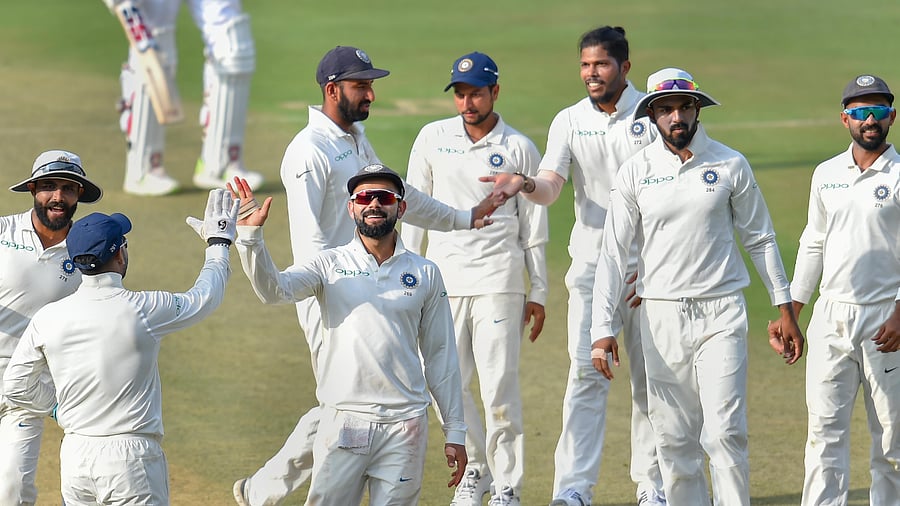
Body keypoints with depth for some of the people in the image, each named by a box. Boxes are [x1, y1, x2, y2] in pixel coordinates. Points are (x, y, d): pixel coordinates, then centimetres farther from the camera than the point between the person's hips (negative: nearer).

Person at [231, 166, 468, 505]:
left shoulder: (425, 274, 9)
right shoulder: (330, 265, 5)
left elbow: (440, 356, 11)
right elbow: (273, 289, -13)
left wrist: (455, 432, 9)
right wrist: (251, 234, -29)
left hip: (405, 426, 1)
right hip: (342, 422, -1)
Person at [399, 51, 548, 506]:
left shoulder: (519, 149, 1)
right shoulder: (433, 138, 7)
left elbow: (534, 228, 4)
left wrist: (539, 292, 3)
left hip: (498, 281, -3)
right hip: (443, 278, 3)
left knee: (499, 385, -8)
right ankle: (477, 468, 22)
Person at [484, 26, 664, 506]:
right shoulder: (569, 122, 4)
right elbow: (551, 188, -7)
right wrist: (525, 186, -31)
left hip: (646, 267, -1)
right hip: (591, 266, 1)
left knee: (649, 376, 5)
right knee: (586, 372, -9)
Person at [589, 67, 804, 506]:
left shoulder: (730, 165, 1)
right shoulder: (635, 172, 1)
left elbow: (760, 240, 9)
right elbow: (613, 253, 0)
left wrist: (785, 310, 6)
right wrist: (602, 329, -8)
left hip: (721, 313, -1)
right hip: (661, 317, 1)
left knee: (724, 433, -10)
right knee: (674, 439, 3)